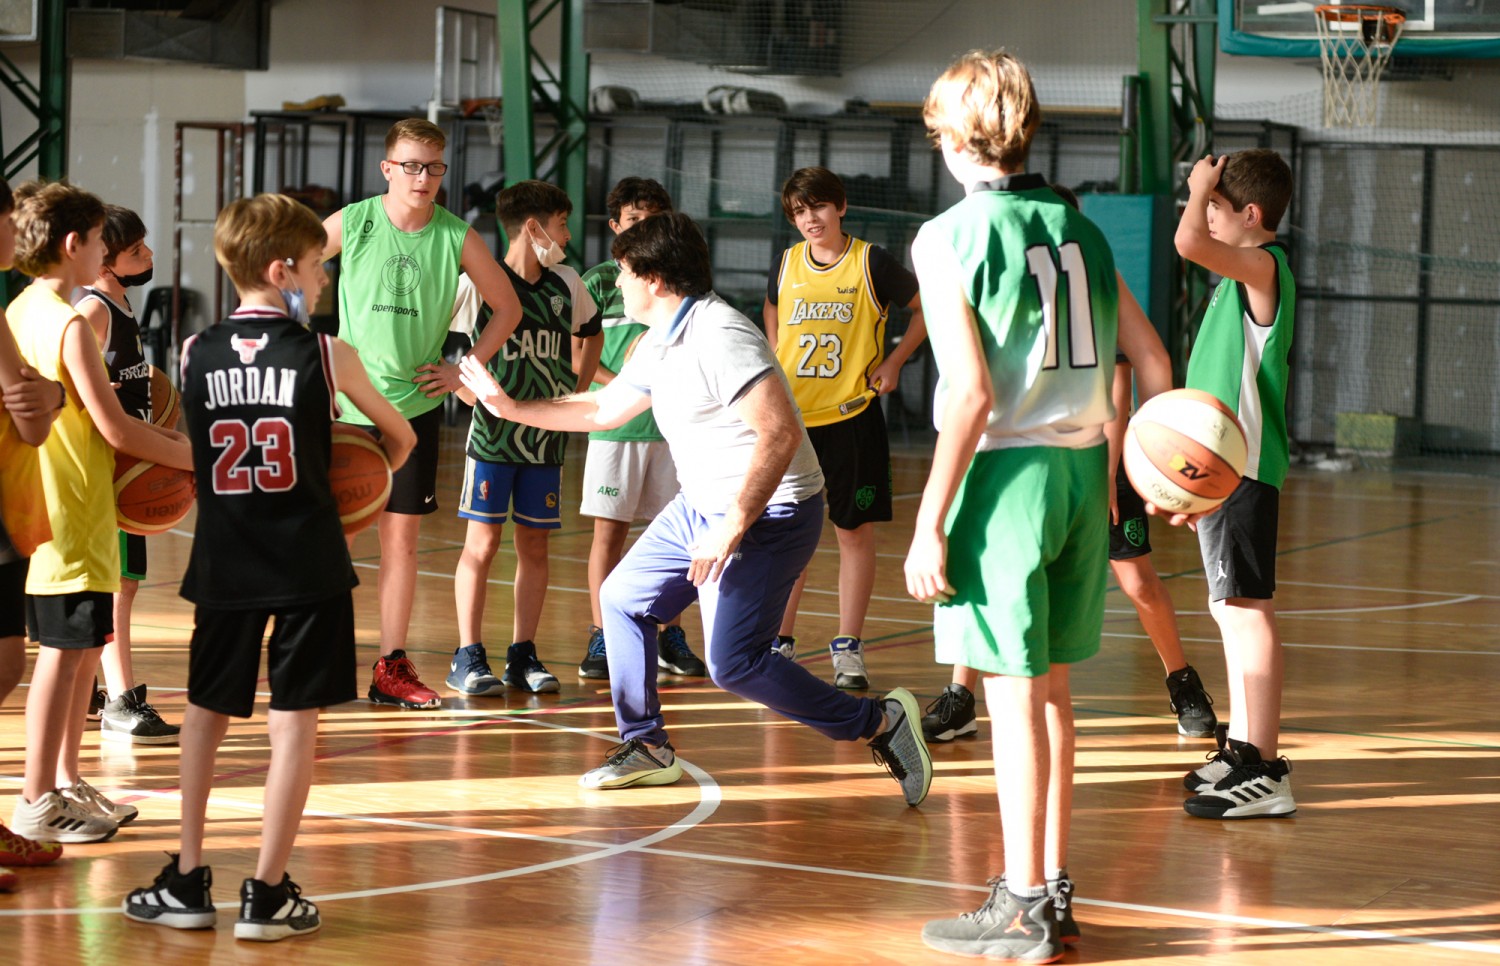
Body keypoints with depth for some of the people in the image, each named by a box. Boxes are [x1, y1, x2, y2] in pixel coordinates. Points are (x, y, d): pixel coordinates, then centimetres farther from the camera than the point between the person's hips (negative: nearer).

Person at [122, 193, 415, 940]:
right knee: (294, 722, 3)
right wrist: (378, 467, 28)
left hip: (223, 565, 3)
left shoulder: (195, 355, 0)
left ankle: (187, 883, 17)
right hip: (307, 564, -3)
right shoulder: (326, 356, -8)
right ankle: (267, 893, 3)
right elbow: (399, 439, 7)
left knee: (206, 713, 16)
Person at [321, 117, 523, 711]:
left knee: (402, 537, 4)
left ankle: (392, 668, 11)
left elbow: (508, 308, 9)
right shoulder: (352, 223, -5)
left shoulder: (457, 237, -3)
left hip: (414, 406, 1)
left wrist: (465, 368, 2)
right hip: (345, 404, -1)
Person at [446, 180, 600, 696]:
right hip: (493, 434, -5)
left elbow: (590, 330, 25)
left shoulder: (566, 284, 6)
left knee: (534, 543, 6)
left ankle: (523, 655, 13)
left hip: (546, 435, 5)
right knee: (483, 541, -5)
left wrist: (578, 385, 17)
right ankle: (468, 659, 0)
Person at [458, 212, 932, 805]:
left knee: (733, 663, -17)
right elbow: (603, 410, 27)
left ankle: (880, 723, -8)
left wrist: (733, 528, -29)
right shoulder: (660, 344, 10)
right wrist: (508, 407, 27)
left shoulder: (717, 335, -22)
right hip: (700, 507, 10)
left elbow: (780, 433, -30)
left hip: (769, 515, -10)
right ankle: (646, 749, 28)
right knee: (623, 599, 16)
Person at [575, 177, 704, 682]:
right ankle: (601, 640, 4)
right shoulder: (600, 280, 2)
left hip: (673, 425, 3)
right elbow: (577, 351, -1)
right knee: (609, 531, -2)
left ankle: (671, 638, 16)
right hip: (616, 426, -3)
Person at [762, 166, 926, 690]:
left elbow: (926, 308, 5)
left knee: (855, 530, 2)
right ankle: (779, 642, 14)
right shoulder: (787, 263, 5)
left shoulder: (871, 262, -6)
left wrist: (894, 362, -2)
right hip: (791, 416, 3)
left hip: (852, 415, -3)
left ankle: (848, 648, 9)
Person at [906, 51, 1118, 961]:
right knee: (1053, 687, 14)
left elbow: (973, 393, -14)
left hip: (1008, 468, -6)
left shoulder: (951, 236, -8)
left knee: (1015, 691, -1)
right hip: (1082, 467, 6)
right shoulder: (1081, 229, 11)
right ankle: (1054, 889, 22)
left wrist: (930, 524, -11)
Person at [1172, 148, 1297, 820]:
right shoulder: (1244, 273, 18)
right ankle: (1242, 747, 25)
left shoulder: (1264, 265, -13)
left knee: (1247, 610, -11)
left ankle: (1264, 773, -11)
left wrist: (1199, 188, -11)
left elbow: (1189, 242, -32)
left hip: (1243, 467, -10)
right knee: (1231, 610, 16)